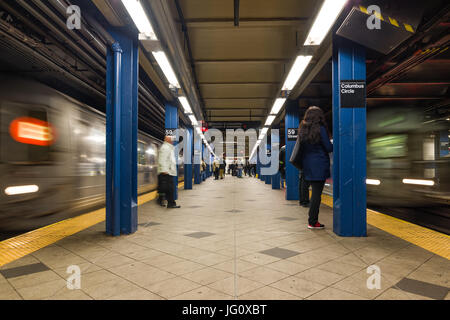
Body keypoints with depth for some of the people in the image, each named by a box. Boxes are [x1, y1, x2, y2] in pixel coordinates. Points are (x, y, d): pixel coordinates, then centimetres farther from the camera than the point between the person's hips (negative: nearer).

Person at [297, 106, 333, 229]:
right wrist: (335, 145, 13)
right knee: (317, 193, -1)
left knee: (315, 192, 14)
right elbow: (329, 148, -7)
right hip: (319, 165, -6)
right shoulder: (320, 129, -10)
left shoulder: (302, 129, 8)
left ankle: (312, 220, 18)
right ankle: (313, 222, 3)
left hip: (307, 166, 6)